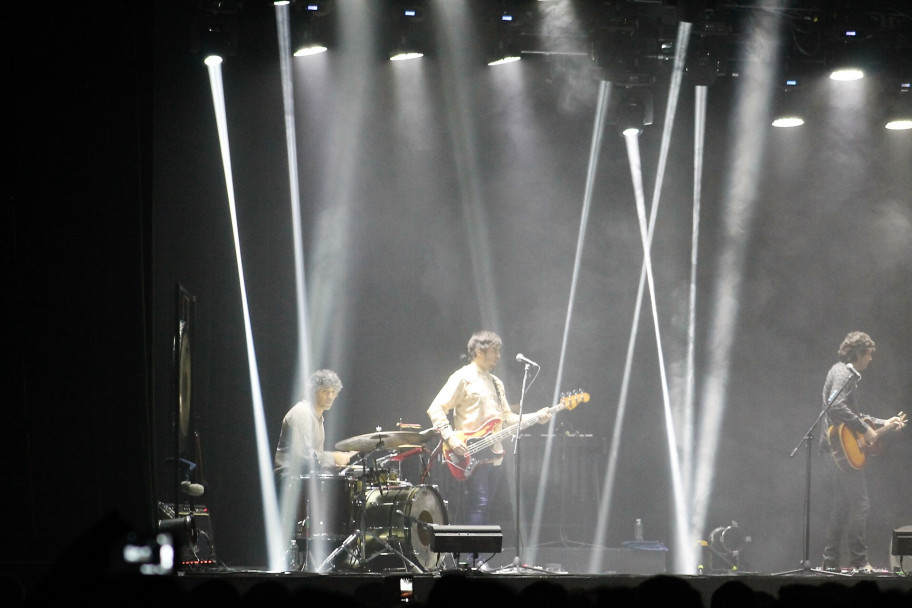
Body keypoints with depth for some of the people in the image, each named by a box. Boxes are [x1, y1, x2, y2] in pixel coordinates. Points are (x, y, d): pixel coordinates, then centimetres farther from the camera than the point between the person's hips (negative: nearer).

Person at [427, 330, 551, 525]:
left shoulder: (495, 383, 21)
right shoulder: (463, 378, -4)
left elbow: (507, 417, 21)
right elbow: (436, 409, -9)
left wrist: (535, 417, 6)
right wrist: (450, 438, -20)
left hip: (494, 455, 8)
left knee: (486, 509, 7)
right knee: (478, 505, -17)